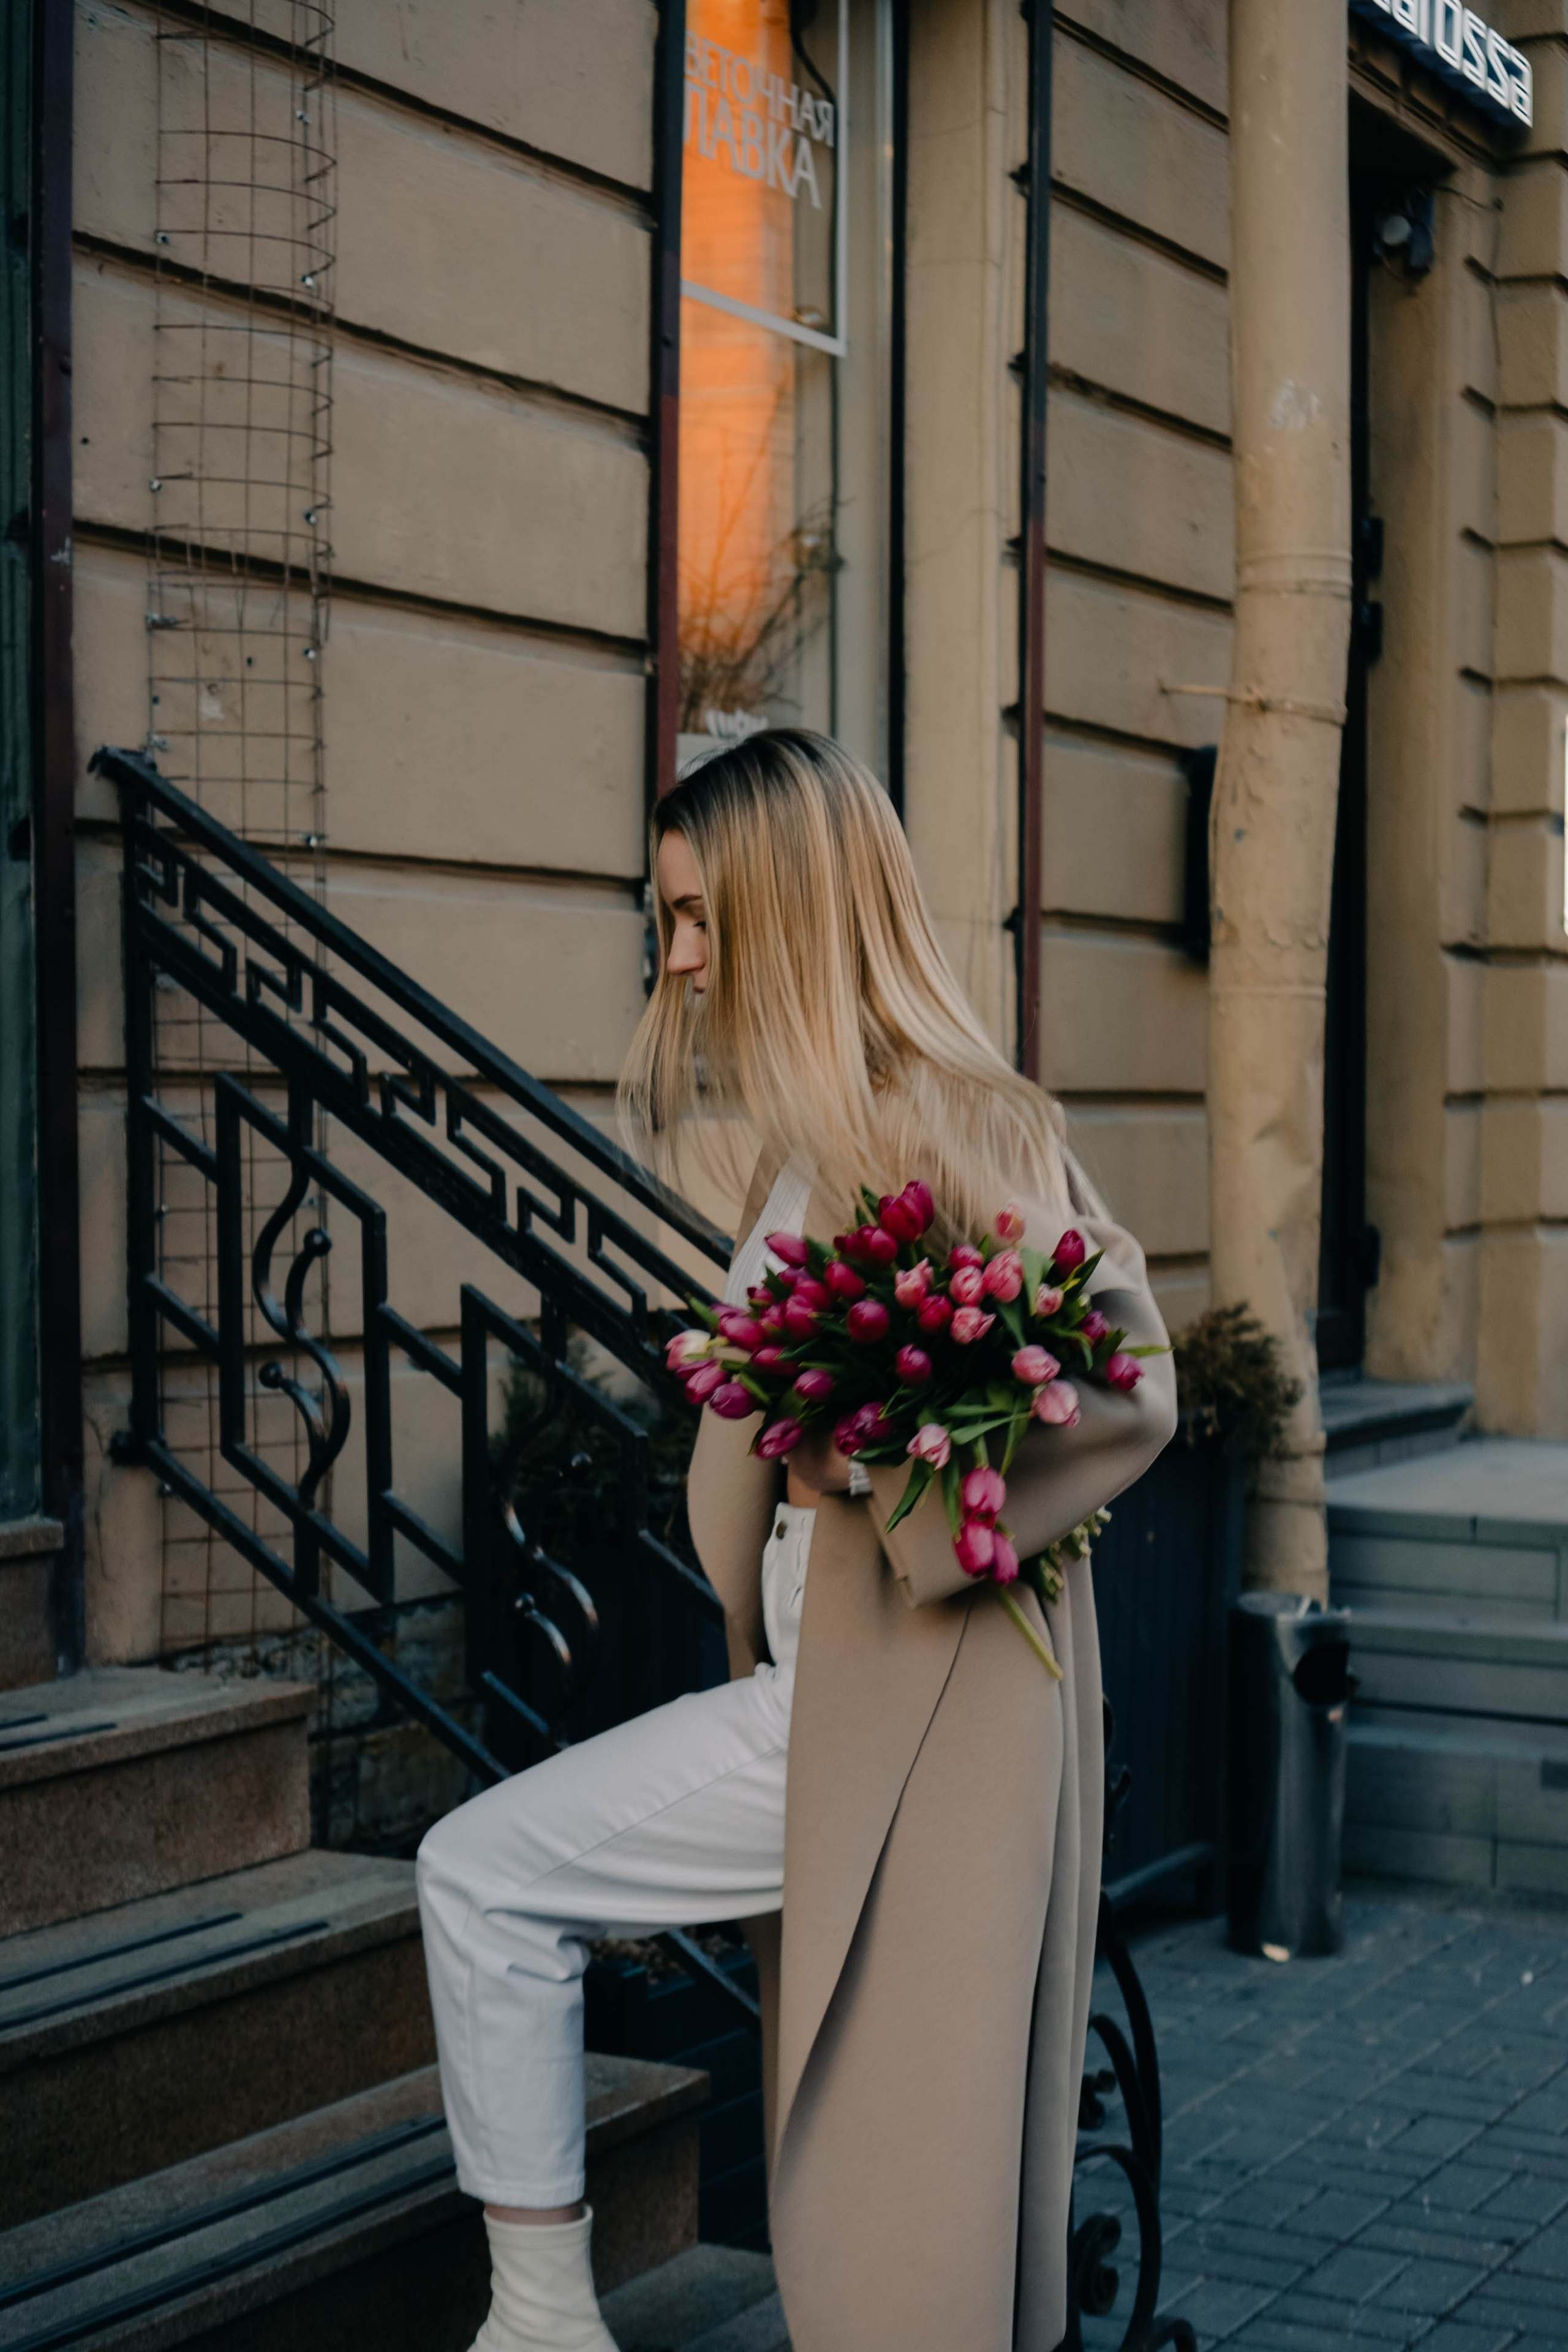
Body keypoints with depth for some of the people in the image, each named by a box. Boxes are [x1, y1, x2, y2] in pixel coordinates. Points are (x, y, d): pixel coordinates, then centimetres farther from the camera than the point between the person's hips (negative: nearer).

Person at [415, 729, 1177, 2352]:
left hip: (896, 1705, -9)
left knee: (483, 1875, -1)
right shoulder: (823, 1138, 14)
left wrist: (894, 1475, -22)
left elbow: (1125, 1388, -18)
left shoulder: (935, 1123, -14)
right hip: (831, 1678, 9)